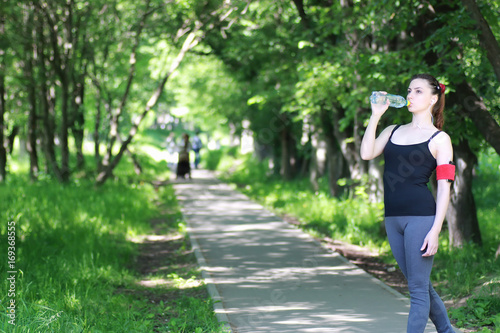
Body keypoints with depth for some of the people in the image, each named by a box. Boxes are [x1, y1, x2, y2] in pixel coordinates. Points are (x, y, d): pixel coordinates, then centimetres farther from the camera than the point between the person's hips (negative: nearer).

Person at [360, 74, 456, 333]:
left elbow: (444, 188, -5)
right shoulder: (392, 131, 16)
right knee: (420, 285, 14)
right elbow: (366, 153, -1)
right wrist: (375, 115, -1)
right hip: (393, 218, 6)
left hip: (421, 216, -6)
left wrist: (435, 230, -14)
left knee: (418, 288, -3)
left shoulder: (439, 139, 0)